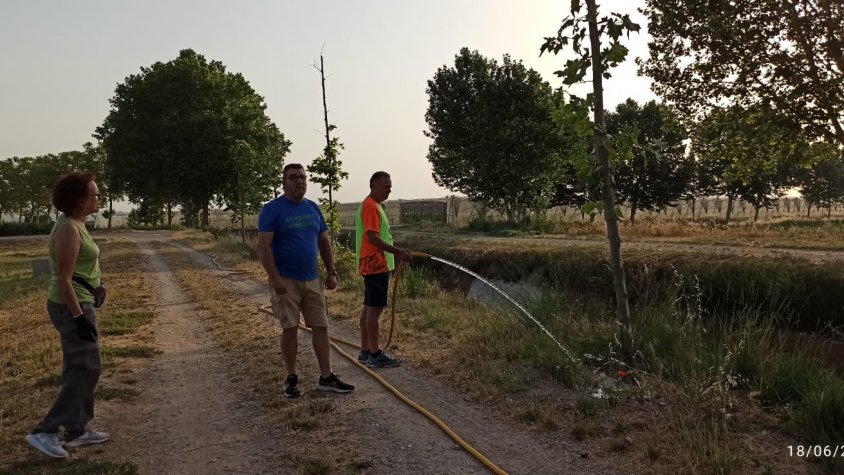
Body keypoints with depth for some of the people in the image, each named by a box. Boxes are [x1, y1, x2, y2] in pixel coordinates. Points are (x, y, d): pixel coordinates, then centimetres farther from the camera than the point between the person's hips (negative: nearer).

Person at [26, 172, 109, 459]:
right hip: (72, 307, -10)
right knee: (87, 369, -4)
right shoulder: (68, 230, -20)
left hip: (77, 304, 10)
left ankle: (77, 430, 25)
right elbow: (64, 279, -23)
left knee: (78, 368, 15)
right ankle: (45, 432, 2)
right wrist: (79, 317, -23)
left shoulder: (75, 225, 10)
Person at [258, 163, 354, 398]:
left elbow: (324, 242, 15)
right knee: (290, 329, 2)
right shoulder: (272, 209, -9)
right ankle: (291, 378, 16)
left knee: (321, 326, 5)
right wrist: (275, 279, -21)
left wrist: (331, 272, 9)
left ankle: (326, 377, 12)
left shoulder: (313, 208, 9)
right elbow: (264, 247, -14)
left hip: (312, 279, 5)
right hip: (285, 281, -5)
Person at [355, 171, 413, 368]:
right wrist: (398, 252, -24)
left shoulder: (373, 206, 18)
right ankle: (375, 354, -2)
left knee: (369, 307, 12)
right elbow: (372, 238, -23)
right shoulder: (370, 206, -15)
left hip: (374, 265, 11)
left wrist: (396, 253, 22)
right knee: (375, 308, -7)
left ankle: (365, 351, 18)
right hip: (376, 265, -11)